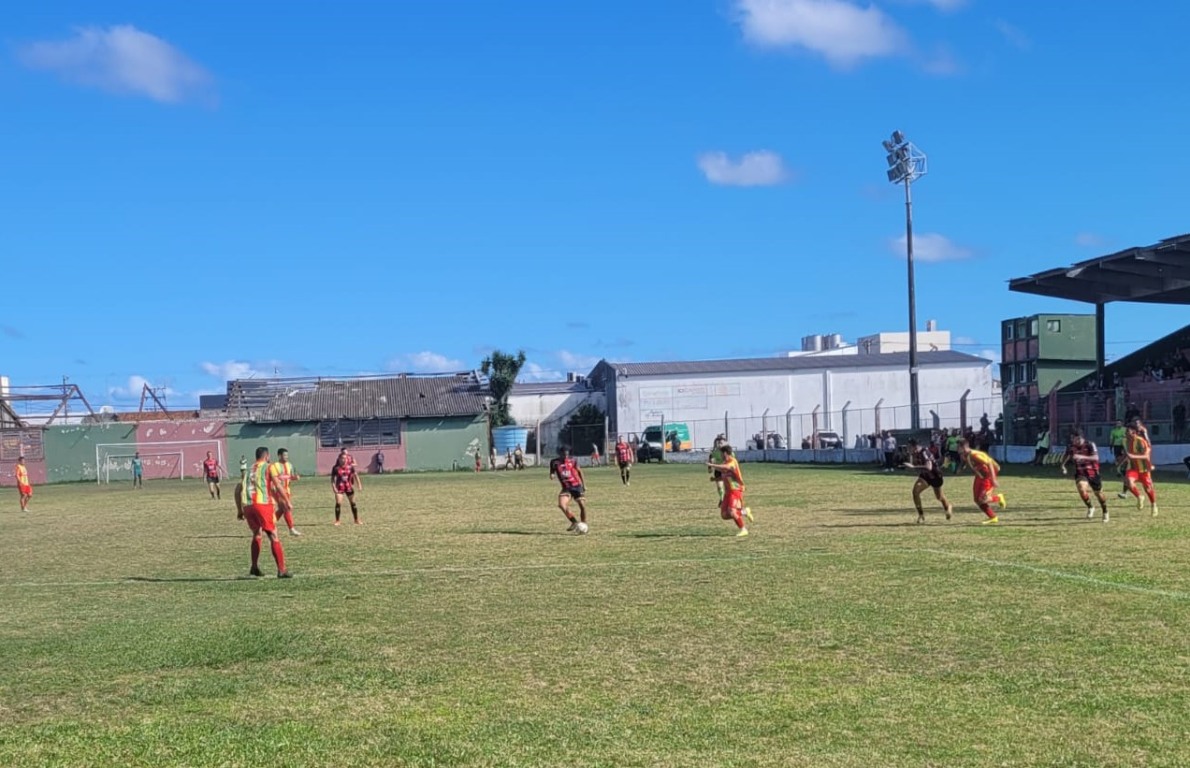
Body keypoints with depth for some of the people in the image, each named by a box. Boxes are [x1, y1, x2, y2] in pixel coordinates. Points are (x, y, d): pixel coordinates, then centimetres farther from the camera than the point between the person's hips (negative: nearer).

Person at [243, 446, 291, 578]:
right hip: (263, 504, -5)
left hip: (248, 506, 5)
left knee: (256, 534, 25)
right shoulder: (268, 467, 6)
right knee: (273, 536, -2)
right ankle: (281, 570, -8)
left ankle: (255, 567, 23)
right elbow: (273, 488, -6)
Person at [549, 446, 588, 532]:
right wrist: (552, 475, -19)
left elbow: (579, 471, 10)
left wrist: (583, 485, 11)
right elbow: (552, 474, 7)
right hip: (566, 488, 0)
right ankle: (574, 522, -11)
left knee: (583, 505, -6)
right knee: (561, 505, -22)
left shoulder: (572, 461, -3)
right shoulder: (555, 462, -3)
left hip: (577, 486, 0)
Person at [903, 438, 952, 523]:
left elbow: (928, 467, -49)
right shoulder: (913, 453, -13)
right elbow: (912, 464, 8)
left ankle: (948, 507, 52)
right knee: (915, 491, -18)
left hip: (934, 475, -5)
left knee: (939, 496, 17)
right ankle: (921, 514, -5)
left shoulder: (924, 452, -36)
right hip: (924, 475, 6)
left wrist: (913, 467, -52)